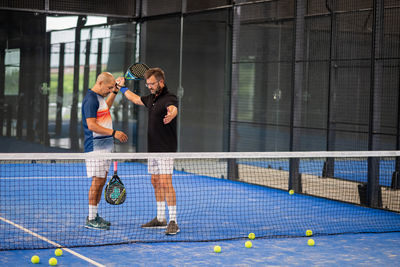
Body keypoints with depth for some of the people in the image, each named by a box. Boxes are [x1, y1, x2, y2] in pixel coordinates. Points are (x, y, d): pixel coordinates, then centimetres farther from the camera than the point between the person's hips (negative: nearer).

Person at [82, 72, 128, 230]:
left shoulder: (99, 97, 16)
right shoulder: (90, 99, -16)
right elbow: (91, 125, -23)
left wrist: (115, 92, 32)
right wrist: (114, 133, -24)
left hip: (105, 146, 10)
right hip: (96, 147, -10)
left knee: (101, 181, 11)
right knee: (97, 181, -8)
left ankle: (94, 216, 18)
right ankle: (91, 220, -3)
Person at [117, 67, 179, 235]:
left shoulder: (169, 98, -15)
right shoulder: (151, 98, 13)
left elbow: (173, 108, -39)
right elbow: (136, 99, 34)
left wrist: (171, 115, -62)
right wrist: (122, 88, 42)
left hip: (166, 149, -9)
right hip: (153, 149, 9)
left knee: (166, 183, -14)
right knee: (155, 183, 14)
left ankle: (173, 222, -13)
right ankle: (160, 219, 24)